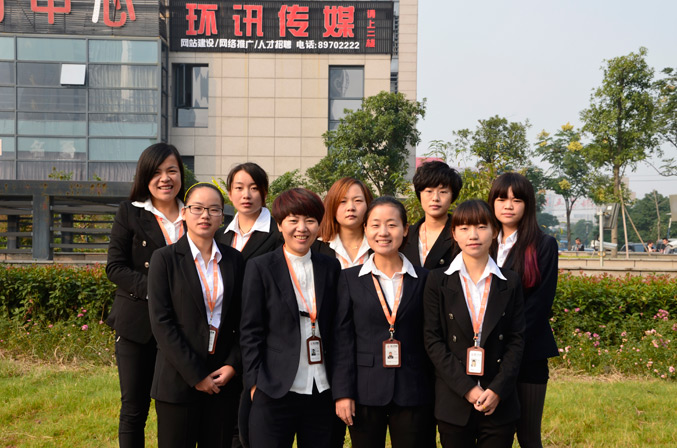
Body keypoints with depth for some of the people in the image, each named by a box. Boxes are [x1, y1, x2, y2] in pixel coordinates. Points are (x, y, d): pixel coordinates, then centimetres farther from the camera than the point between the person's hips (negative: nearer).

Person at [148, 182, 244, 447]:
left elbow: (242, 320, 10)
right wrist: (195, 375, -13)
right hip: (179, 381, -3)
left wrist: (232, 365, -5)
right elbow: (161, 323, -9)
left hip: (224, 379, 3)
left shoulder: (234, 260, 8)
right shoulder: (165, 259, -2)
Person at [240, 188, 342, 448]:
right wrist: (255, 382, -7)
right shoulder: (260, 268, -1)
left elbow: (334, 327, 12)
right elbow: (250, 331, -2)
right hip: (275, 391, -3)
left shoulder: (330, 268, 8)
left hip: (322, 391, 3)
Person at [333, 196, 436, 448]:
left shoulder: (422, 279, 4)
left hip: (413, 394, 1)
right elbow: (343, 340, 0)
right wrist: (343, 393, -5)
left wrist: (436, 393, 3)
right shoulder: (350, 279, 3)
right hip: (365, 393, 0)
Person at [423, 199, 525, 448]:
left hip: (500, 403, 1)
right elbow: (433, 340, -3)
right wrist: (467, 388, -12)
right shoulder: (438, 281, 1)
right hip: (454, 403, -1)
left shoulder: (510, 282, 5)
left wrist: (497, 390, -10)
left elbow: (516, 340, 2)